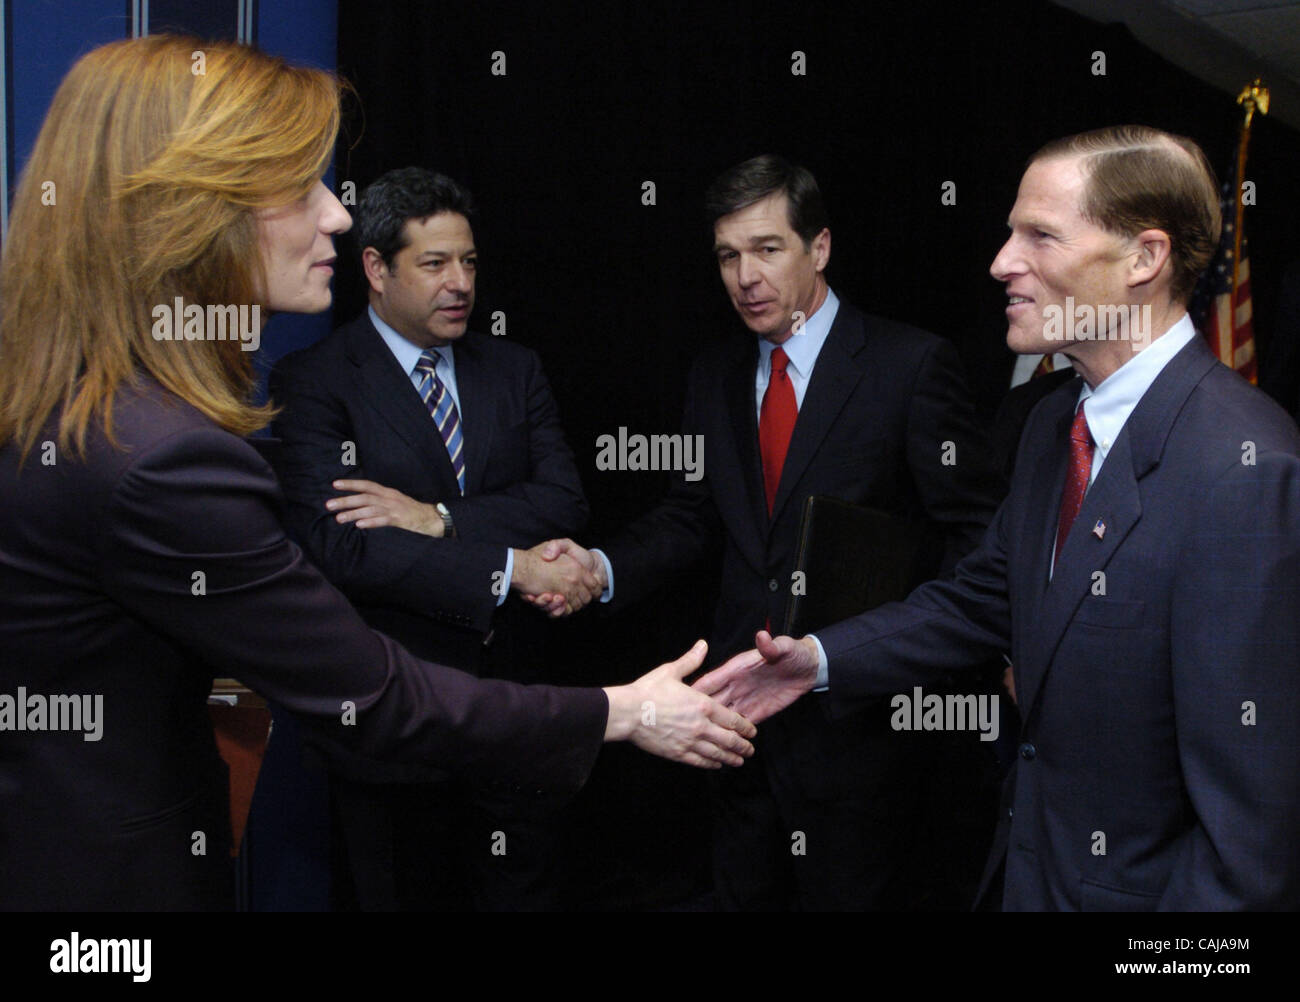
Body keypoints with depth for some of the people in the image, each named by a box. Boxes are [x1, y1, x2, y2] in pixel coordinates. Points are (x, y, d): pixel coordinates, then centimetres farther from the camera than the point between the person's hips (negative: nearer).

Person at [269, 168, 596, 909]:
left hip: (514, 686, 4)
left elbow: (565, 501, -4)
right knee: (408, 891, 14)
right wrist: (510, 568, -22)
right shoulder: (312, 382, -8)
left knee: (525, 889, 16)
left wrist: (439, 518, -19)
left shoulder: (516, 369, 8)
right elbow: (339, 544, -21)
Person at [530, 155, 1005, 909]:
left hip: (862, 709, -5)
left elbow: (976, 532, -9)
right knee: (745, 894, 18)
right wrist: (603, 567, -7)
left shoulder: (912, 364, -8)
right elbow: (692, 517, 10)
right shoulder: (715, 376, 9)